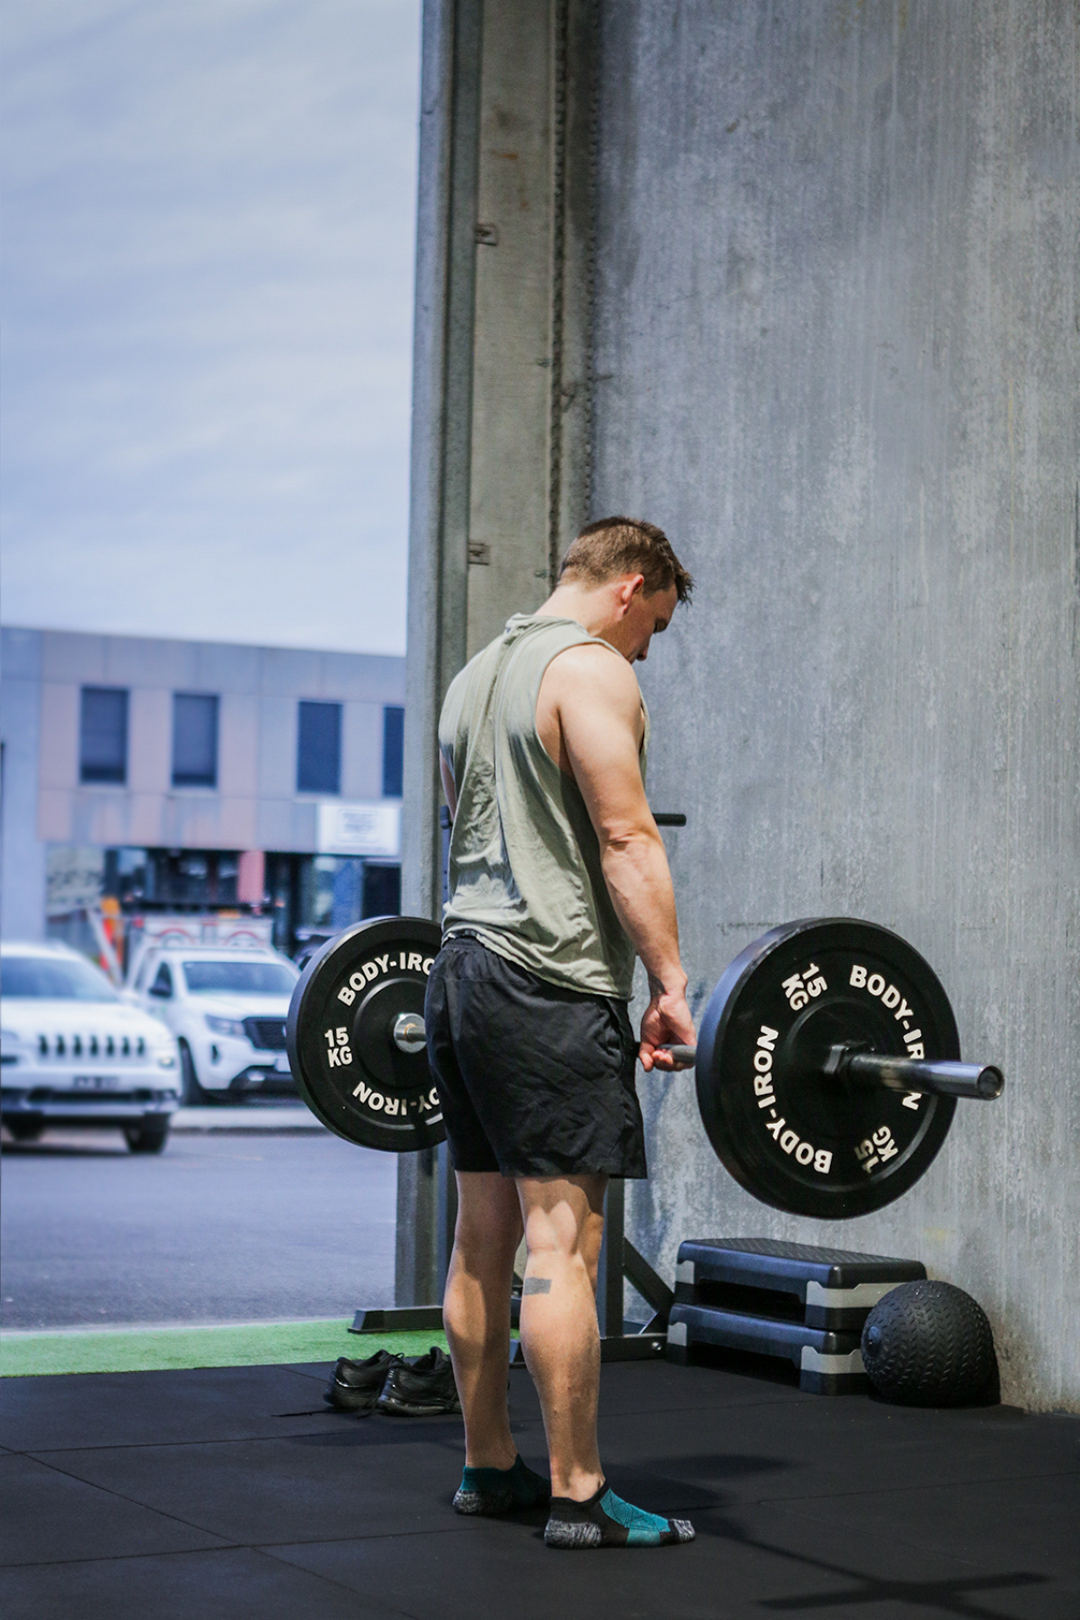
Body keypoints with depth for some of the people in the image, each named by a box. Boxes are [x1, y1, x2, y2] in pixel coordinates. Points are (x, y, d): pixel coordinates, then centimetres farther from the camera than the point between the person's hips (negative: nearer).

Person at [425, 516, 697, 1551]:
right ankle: (577, 1496, -7)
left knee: (483, 1236, 12)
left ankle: (488, 1467, 20)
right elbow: (625, 839, -17)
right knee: (561, 1239, -9)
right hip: (548, 983, -10)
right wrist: (671, 987, -18)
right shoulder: (592, 668, -8)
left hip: (462, 968, 10)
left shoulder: (475, 674, 20)